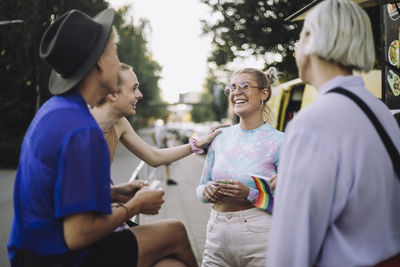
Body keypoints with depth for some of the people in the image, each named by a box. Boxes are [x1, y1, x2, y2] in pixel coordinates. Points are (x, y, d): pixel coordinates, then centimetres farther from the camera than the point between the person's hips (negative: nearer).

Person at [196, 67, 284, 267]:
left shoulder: (278, 141, -7)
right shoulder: (220, 137, 8)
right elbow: (201, 187, 15)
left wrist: (249, 194, -22)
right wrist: (206, 191, -7)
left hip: (258, 240, -4)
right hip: (217, 236, 5)